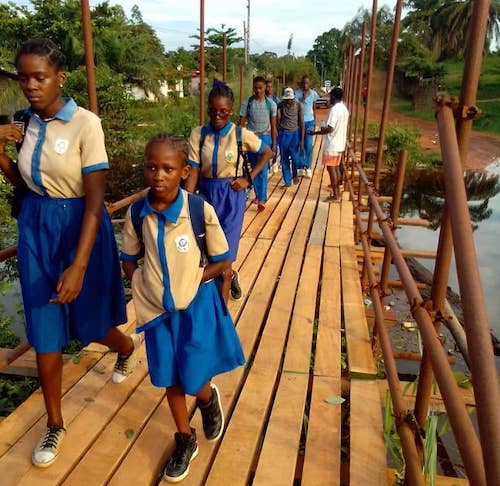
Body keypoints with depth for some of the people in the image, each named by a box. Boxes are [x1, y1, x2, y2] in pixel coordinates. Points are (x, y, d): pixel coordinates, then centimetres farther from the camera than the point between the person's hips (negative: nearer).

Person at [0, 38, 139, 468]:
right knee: (44, 329, 8)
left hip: (79, 226, -5)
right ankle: (55, 425, 26)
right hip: (36, 227, 5)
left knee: (88, 322, 12)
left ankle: (128, 347, 50)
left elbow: (95, 202, -20)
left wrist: (78, 266, -26)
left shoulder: (86, 123, -16)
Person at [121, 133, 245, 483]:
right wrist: (143, 286, -9)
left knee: (194, 380, 3)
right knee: (171, 380, 15)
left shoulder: (200, 210, -18)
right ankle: (185, 441, 39)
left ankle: (209, 398, 43)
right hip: (157, 309, 3)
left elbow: (223, 261, -8)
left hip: (196, 306, -3)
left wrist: (191, 280, -15)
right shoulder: (137, 213, -9)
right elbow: (129, 260, 6)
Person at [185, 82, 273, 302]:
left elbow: (267, 153, 5)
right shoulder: (198, 134, -6)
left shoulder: (241, 134, -9)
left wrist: (248, 179, -4)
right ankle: (232, 276, 48)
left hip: (231, 196, -3)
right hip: (206, 195, 3)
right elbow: (193, 171, -8)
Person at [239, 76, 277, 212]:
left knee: (263, 169, -9)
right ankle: (258, 194, 24)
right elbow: (241, 124, 0)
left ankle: (262, 199, -11)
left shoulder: (271, 104, 0)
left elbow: (273, 126, 5)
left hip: (265, 138, -1)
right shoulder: (247, 103, -2)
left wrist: (274, 144, 4)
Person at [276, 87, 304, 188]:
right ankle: (287, 182, 16)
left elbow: (301, 123, -6)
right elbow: (278, 120, -3)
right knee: (284, 159, 4)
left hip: (295, 133, -1)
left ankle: (294, 175, 25)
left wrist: (302, 140, -9)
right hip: (283, 134, 1)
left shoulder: (298, 105, -6)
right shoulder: (281, 105, -3)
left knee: (295, 158, -6)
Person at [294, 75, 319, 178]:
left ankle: (308, 168, 7)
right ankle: (302, 167, 14)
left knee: (308, 146, -2)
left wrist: (314, 122, 11)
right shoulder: (297, 93, -5)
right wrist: (303, 98, -18)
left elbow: (314, 108, 10)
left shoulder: (313, 93, 1)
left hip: (309, 122, 1)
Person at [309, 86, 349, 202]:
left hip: (332, 145, -9)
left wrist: (315, 132, -14)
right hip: (340, 144, 9)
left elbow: (330, 129, -24)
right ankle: (337, 191, 25)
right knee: (336, 167, 17)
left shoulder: (334, 109, -20)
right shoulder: (344, 109, 9)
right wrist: (326, 128, 24)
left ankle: (335, 196, 1)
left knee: (331, 169, -2)